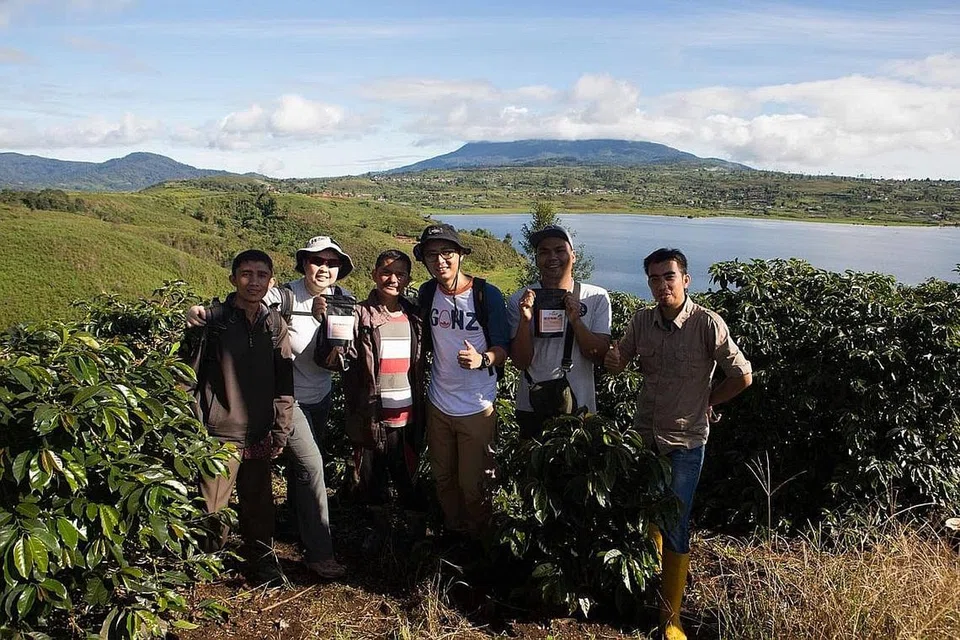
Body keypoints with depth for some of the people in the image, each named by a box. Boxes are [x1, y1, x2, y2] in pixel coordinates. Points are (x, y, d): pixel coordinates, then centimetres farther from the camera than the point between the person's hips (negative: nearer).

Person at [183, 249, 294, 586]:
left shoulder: (275, 324, 5)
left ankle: (261, 559, 32)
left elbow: (284, 382, 8)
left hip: (259, 435, 3)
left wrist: (281, 431, 5)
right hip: (219, 433, -3)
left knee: (258, 502, 14)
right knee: (213, 507, 2)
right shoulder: (211, 319, -5)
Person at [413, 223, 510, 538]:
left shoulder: (487, 294, -14)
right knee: (443, 478, 20)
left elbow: (503, 348, -10)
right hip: (438, 403, 4)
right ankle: (452, 532, 42)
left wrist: (482, 359, -31)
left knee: (473, 484, 6)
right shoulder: (427, 293, -1)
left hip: (477, 408, -4)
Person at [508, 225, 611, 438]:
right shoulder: (519, 300, -5)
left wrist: (575, 321, -23)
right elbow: (521, 362, -8)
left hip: (579, 406, 0)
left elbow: (599, 355, -9)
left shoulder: (597, 298, -4)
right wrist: (525, 320, -23)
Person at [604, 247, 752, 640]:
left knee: (675, 527, 2)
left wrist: (705, 402, -1)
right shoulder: (641, 321, -2)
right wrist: (613, 361, -13)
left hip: (684, 441, -4)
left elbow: (742, 376, -10)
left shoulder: (708, 324, -16)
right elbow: (620, 363, 10)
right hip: (643, 434, 4)